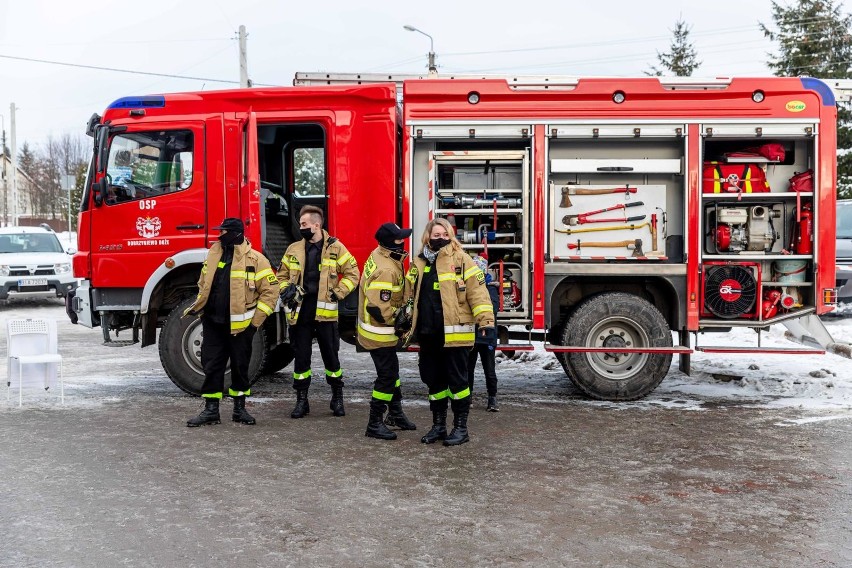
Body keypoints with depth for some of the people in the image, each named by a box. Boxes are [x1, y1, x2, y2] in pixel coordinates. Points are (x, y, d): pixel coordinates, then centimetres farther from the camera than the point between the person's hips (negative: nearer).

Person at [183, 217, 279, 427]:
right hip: (213, 323, 4)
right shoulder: (213, 254, 8)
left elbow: (270, 291, -10)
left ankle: (240, 408, 22)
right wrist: (197, 306, 7)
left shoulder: (255, 259, -9)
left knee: (240, 367, 9)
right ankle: (211, 410, 14)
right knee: (212, 366, 6)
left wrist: (255, 320, -13)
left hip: (239, 325, -4)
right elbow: (204, 284, 20)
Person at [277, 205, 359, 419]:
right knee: (301, 357, 7)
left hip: (325, 312, -3)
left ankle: (337, 398, 20)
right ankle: (301, 400, 17)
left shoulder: (335, 247, -1)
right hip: (300, 312, 3)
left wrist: (338, 293, -7)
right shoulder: (294, 249, 9)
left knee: (331, 357, 6)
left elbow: (352, 273, 1)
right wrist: (286, 290, 1)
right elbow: (282, 275, 20)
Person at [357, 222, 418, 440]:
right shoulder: (386, 271, -29)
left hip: (378, 328, 10)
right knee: (386, 375, -1)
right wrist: (399, 318, -17)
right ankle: (374, 424, 8)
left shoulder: (379, 255, 3)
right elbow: (378, 308, -32)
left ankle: (396, 413, 37)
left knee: (391, 370, 22)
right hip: (379, 333, -10)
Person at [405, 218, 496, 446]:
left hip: (455, 334, -6)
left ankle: (460, 427, 13)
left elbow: (477, 291, -11)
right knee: (433, 380, 13)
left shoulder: (460, 260, -6)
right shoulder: (419, 263, 12)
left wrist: (486, 320, -18)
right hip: (428, 334, 6)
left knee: (457, 380, 2)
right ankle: (438, 425, 26)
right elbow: (411, 294, 22)